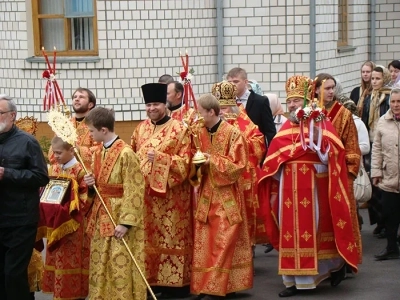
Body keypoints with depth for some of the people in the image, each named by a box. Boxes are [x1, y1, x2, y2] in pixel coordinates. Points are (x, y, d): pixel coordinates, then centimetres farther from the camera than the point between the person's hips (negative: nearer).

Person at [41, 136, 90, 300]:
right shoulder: (53, 169, 9)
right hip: (55, 222, 7)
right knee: (56, 259, 11)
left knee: (71, 260, -2)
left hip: (72, 224, -7)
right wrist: (45, 201, -2)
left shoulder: (80, 170, -11)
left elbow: (86, 196, -15)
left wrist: (67, 207, -22)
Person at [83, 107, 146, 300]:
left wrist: (126, 222, -19)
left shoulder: (126, 154, -15)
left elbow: (134, 192, -16)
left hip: (119, 218, -8)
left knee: (120, 267, -4)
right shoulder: (98, 153, 10)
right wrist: (91, 184, -1)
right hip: (100, 218, 8)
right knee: (99, 266, 13)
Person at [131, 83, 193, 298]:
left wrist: (160, 157, -21)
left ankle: (174, 282, 5)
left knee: (170, 237, -1)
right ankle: (152, 280, 13)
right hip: (145, 193, 5)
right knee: (148, 238, 6)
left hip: (170, 196, -5)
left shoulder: (179, 129, -4)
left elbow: (185, 162, -10)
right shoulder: (140, 129, 11)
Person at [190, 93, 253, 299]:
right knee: (204, 242, 5)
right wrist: (197, 163, -7)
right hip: (206, 194, 6)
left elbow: (238, 166, -12)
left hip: (226, 196, -6)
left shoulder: (233, 134, -11)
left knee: (222, 243, -4)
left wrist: (213, 161, -18)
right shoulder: (201, 134, 6)